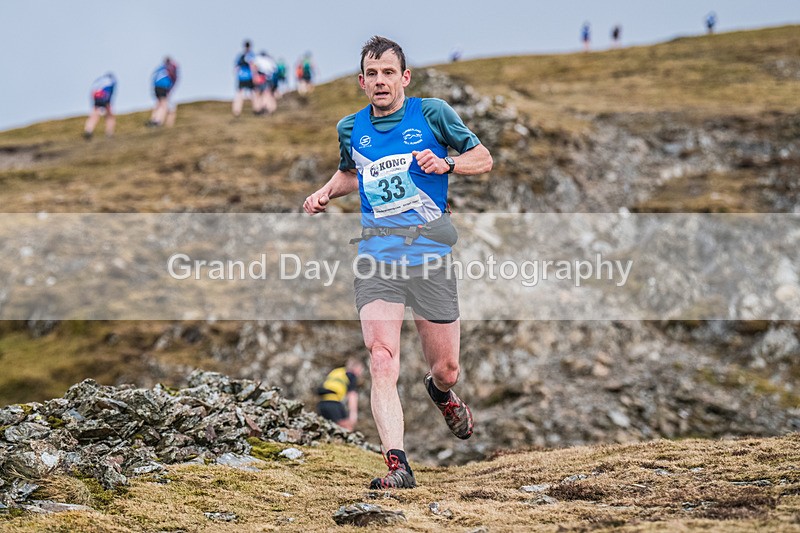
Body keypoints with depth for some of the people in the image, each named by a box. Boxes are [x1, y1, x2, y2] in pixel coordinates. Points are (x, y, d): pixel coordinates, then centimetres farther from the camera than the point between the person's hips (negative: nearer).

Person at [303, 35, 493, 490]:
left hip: (431, 253, -1)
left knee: (446, 369, 6)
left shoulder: (432, 113, 1)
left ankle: (441, 392, 45)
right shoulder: (351, 128, 12)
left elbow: (484, 159, 8)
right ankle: (398, 464, -22)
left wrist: (446, 164, -10)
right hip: (377, 256, 1)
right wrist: (326, 192, 13)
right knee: (381, 360, -18)